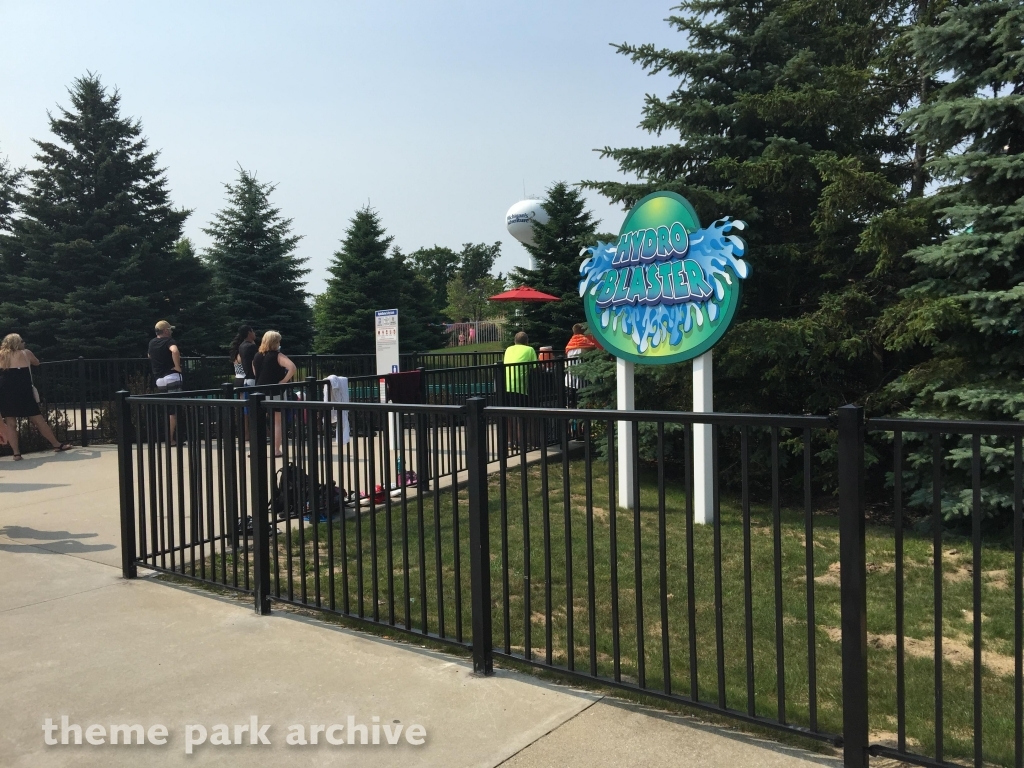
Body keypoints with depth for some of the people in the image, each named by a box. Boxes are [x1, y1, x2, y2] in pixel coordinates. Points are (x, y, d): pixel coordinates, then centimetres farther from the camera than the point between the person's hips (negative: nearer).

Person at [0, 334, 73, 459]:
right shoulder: (25, 353, 7)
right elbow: (36, 363, 25)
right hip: (23, 392, -1)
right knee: (38, 420, 5)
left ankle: (16, 453, -1)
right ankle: (57, 445, 13)